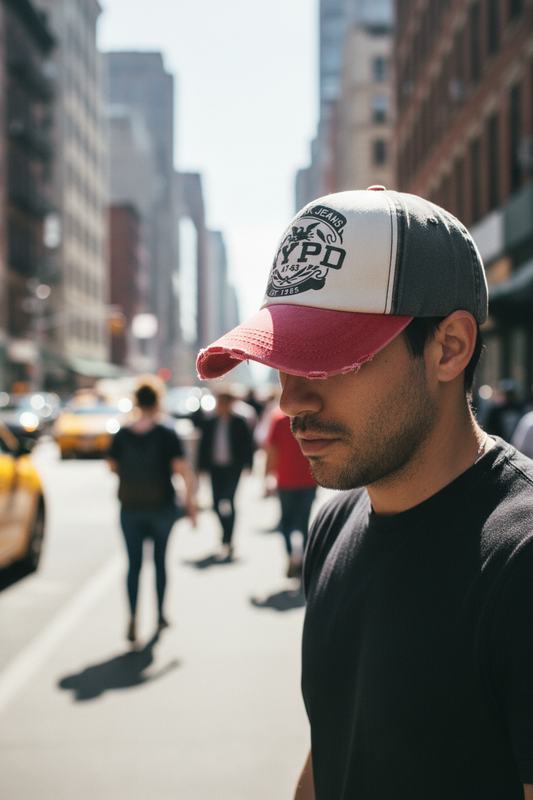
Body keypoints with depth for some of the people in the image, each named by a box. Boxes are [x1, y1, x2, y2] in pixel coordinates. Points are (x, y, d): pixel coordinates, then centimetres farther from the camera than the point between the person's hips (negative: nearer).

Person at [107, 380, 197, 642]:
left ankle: (133, 617, -12)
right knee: (160, 560, 16)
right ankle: (160, 614, 25)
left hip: (130, 509, 1)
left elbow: (112, 466, 7)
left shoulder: (122, 435, -3)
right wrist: (191, 500, -11)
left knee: (134, 564, 4)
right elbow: (182, 468, -16)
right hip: (162, 507, -1)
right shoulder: (167, 434, -10)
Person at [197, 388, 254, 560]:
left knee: (227, 503, -14)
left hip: (233, 468, -4)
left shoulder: (239, 422, -2)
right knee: (218, 504, 7)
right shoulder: (209, 423, 7)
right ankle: (228, 538, 27)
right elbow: (203, 446, 10)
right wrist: (202, 467, 7)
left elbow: (247, 444, 0)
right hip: (215, 468, 4)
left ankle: (226, 543, -13)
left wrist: (247, 464, -5)